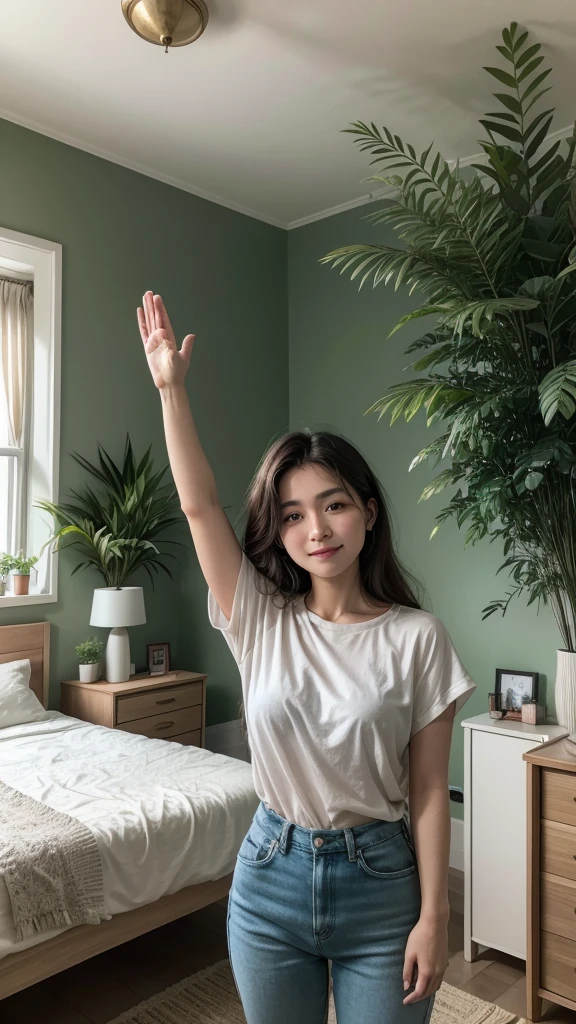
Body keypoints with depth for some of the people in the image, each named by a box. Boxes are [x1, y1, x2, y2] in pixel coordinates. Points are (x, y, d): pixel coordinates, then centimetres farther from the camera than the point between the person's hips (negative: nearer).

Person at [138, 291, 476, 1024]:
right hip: (270, 878, 3)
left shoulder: (416, 637, -12)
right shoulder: (260, 621, -6)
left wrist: (433, 917, -7)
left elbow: (429, 790, -8)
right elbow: (199, 504, -12)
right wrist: (170, 387, -14)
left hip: (380, 885, -2)